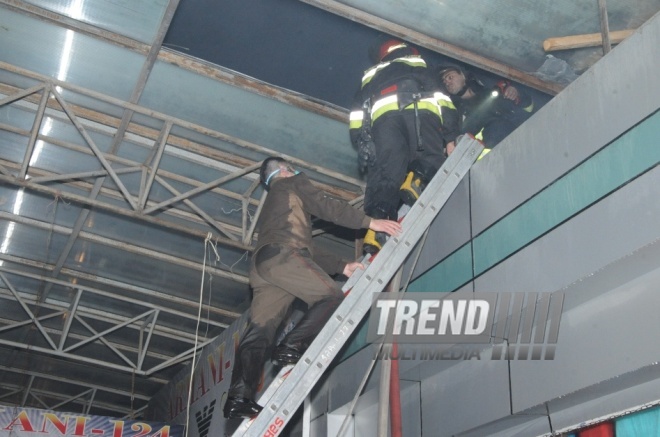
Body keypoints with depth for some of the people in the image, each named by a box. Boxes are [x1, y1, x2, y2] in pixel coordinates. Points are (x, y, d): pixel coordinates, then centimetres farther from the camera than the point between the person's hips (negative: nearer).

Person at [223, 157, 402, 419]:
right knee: (331, 297, -8)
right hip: (282, 255, -8)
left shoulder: (271, 205, 43)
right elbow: (325, 206, 7)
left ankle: (239, 397, -19)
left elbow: (307, 250, 36)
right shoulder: (292, 183, 22)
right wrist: (370, 222, 6)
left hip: (261, 263, 8)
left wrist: (341, 266, 29)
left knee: (260, 330, -5)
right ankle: (291, 348, -23)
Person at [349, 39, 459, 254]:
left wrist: (361, 141, 21)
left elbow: (359, 108, 27)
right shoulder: (420, 66, 38)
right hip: (421, 111, 0)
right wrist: (451, 136, 14)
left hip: (384, 115, 1)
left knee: (384, 174, -11)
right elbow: (440, 95, 21)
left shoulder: (371, 77, 42)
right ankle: (417, 182, -40)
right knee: (430, 160, -6)